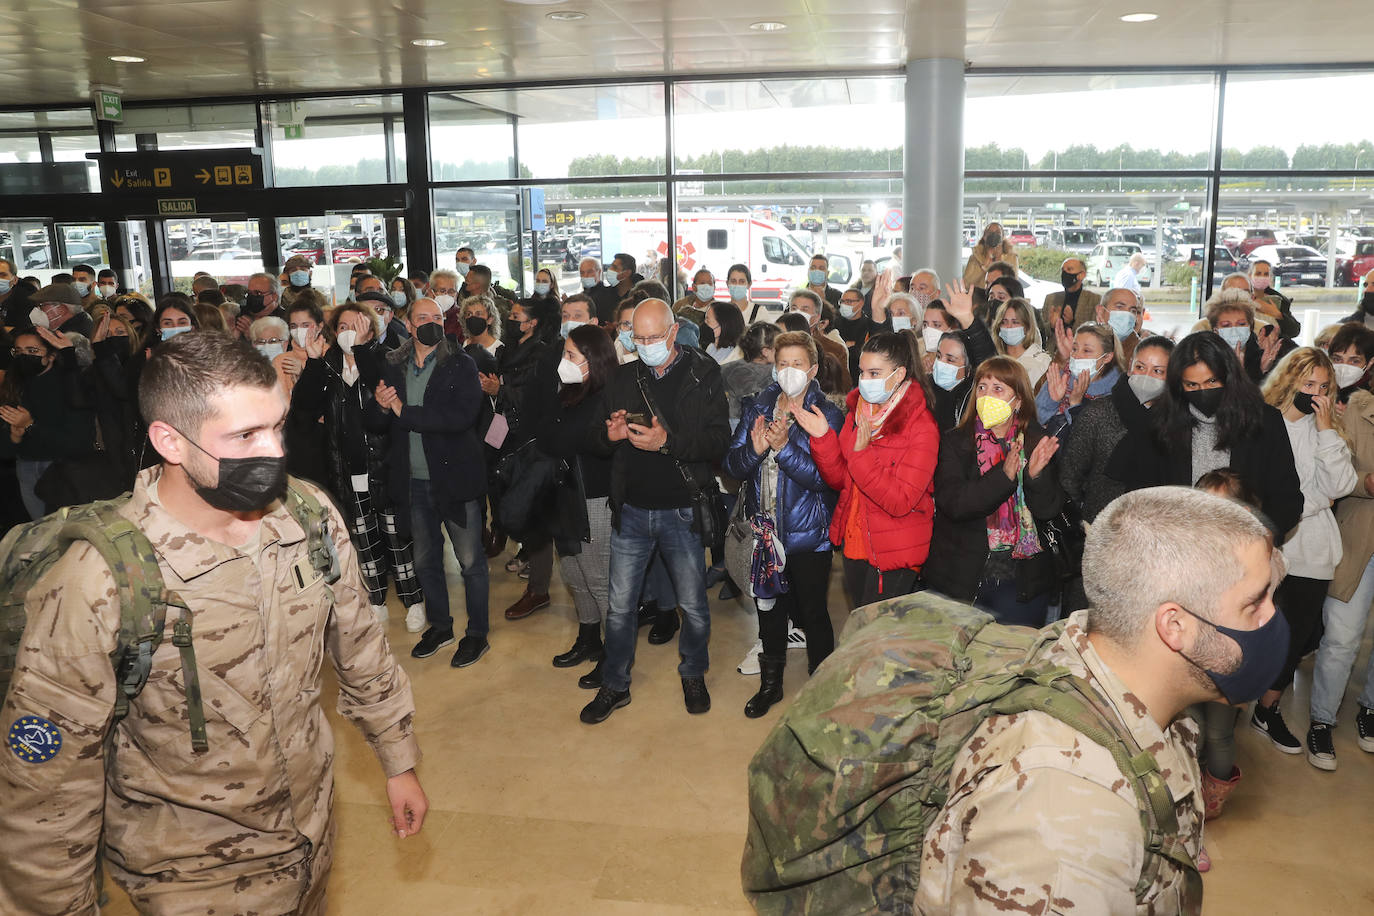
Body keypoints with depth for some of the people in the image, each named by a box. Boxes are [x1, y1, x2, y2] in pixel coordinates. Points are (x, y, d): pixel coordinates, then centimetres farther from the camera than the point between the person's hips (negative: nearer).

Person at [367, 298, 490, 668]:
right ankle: (439, 626, 36)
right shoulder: (392, 368, 7)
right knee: (425, 559, 18)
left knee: (470, 560, 4)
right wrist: (380, 405, -16)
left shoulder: (461, 365, -7)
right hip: (414, 482, 5)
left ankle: (477, 633, 20)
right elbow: (375, 424, 7)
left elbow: (462, 416, -22)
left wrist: (405, 411, -19)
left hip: (455, 478, -5)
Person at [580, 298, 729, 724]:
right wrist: (611, 434, -10)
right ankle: (615, 685, 28)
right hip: (631, 509, 3)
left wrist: (667, 441, -25)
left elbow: (719, 440, -12)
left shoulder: (703, 375, -5)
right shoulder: (625, 377, 7)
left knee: (693, 605, 11)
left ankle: (693, 675, 35)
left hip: (681, 511, -3)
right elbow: (599, 431, 14)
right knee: (620, 606, 10)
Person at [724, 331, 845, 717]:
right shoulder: (757, 407, 3)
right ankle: (771, 682, 37)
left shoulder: (827, 415, -10)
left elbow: (823, 477, -20)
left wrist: (783, 446, -29)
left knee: (812, 612, 8)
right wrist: (754, 449, -21)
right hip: (763, 529, 4)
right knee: (768, 608, 18)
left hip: (808, 535, -4)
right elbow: (732, 465, 0)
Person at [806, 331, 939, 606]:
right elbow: (838, 480, 4)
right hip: (854, 541, 7)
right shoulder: (858, 412, 4)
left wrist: (861, 454, -27)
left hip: (893, 553, -7)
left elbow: (901, 502, -23)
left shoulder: (921, 426, -16)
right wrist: (823, 437, -11)